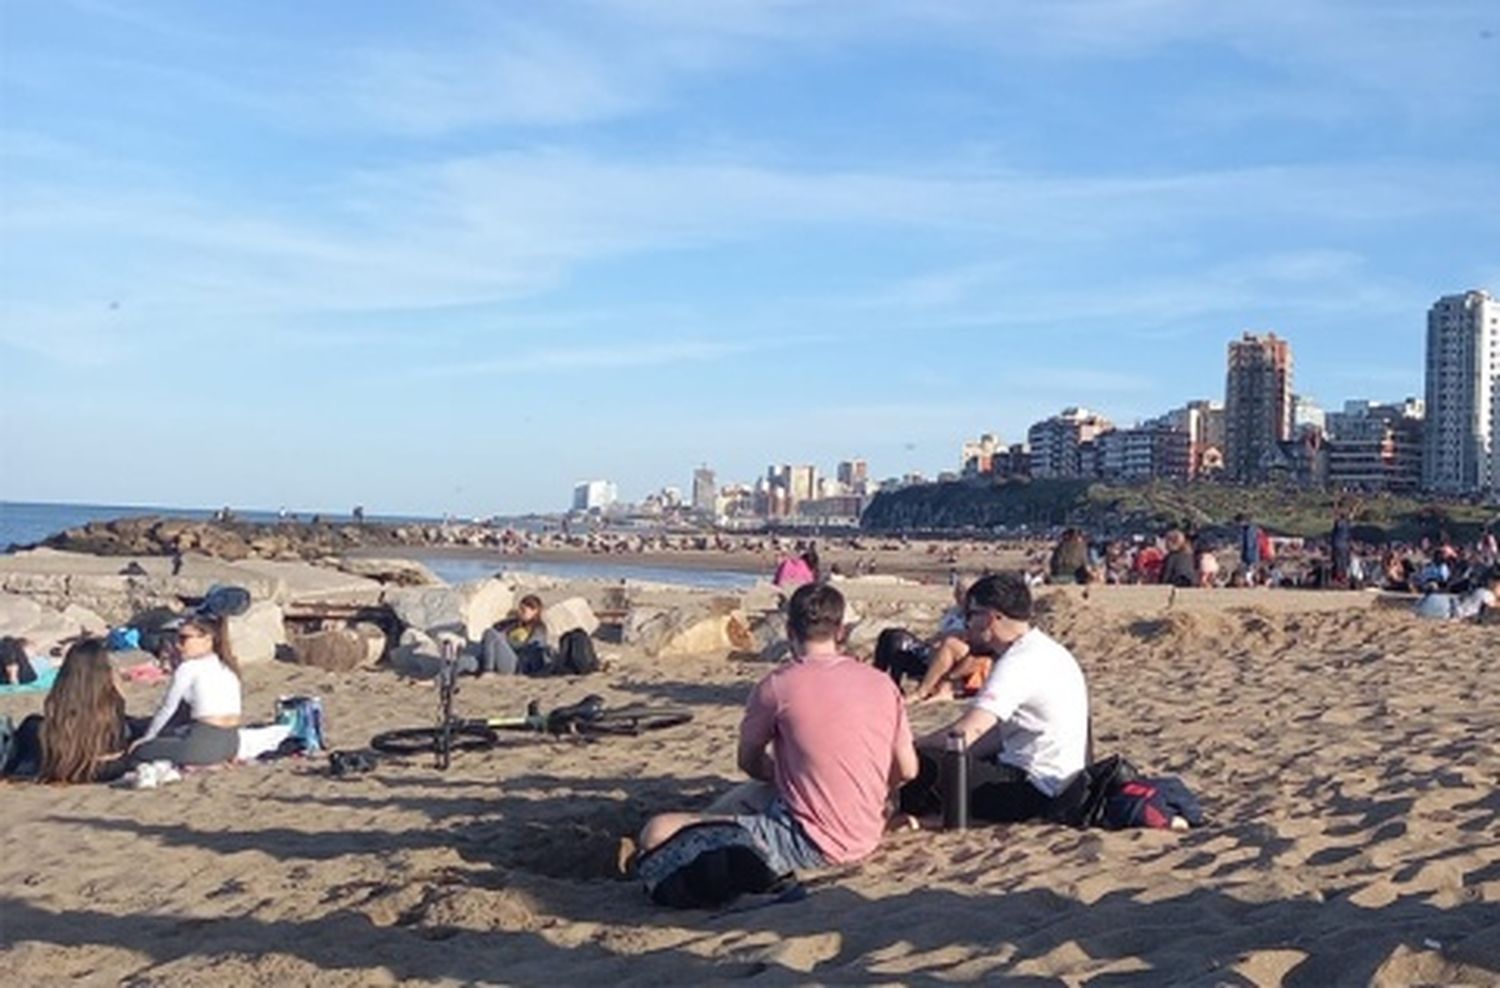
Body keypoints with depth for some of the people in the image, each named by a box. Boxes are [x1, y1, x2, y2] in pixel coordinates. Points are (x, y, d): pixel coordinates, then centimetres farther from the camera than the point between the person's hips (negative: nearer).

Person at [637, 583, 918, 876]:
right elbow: (907, 771, 8)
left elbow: (750, 763, 6)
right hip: (866, 838, 7)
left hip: (811, 844, -7)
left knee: (658, 833, -10)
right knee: (750, 794, 34)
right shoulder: (882, 683, 1)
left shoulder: (778, 686, -10)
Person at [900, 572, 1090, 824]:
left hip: (1034, 791, -11)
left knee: (923, 764, -16)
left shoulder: (1020, 663, -20)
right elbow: (1002, 732, 15)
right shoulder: (1044, 650, 12)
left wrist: (912, 748, -12)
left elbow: (968, 732, -28)